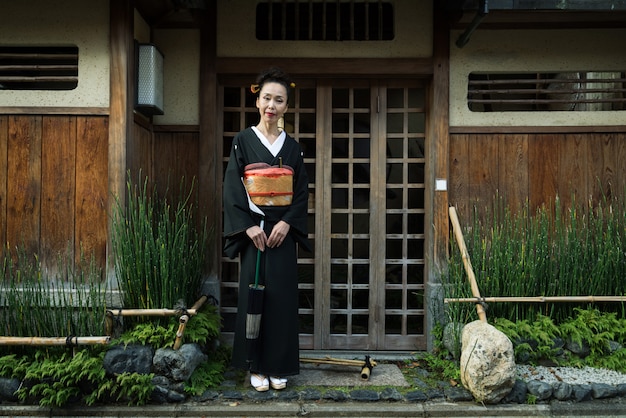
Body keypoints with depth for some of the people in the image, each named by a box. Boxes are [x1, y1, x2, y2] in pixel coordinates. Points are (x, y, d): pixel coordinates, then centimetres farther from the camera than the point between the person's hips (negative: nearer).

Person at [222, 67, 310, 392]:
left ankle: (279, 367, 16)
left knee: (282, 297, 4)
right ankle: (256, 367, 14)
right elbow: (232, 188, -4)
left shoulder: (292, 147, 9)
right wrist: (249, 225, -13)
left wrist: (286, 223, -9)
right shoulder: (243, 140, 2)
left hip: (283, 231, 2)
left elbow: (302, 192, 5)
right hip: (253, 230, -2)